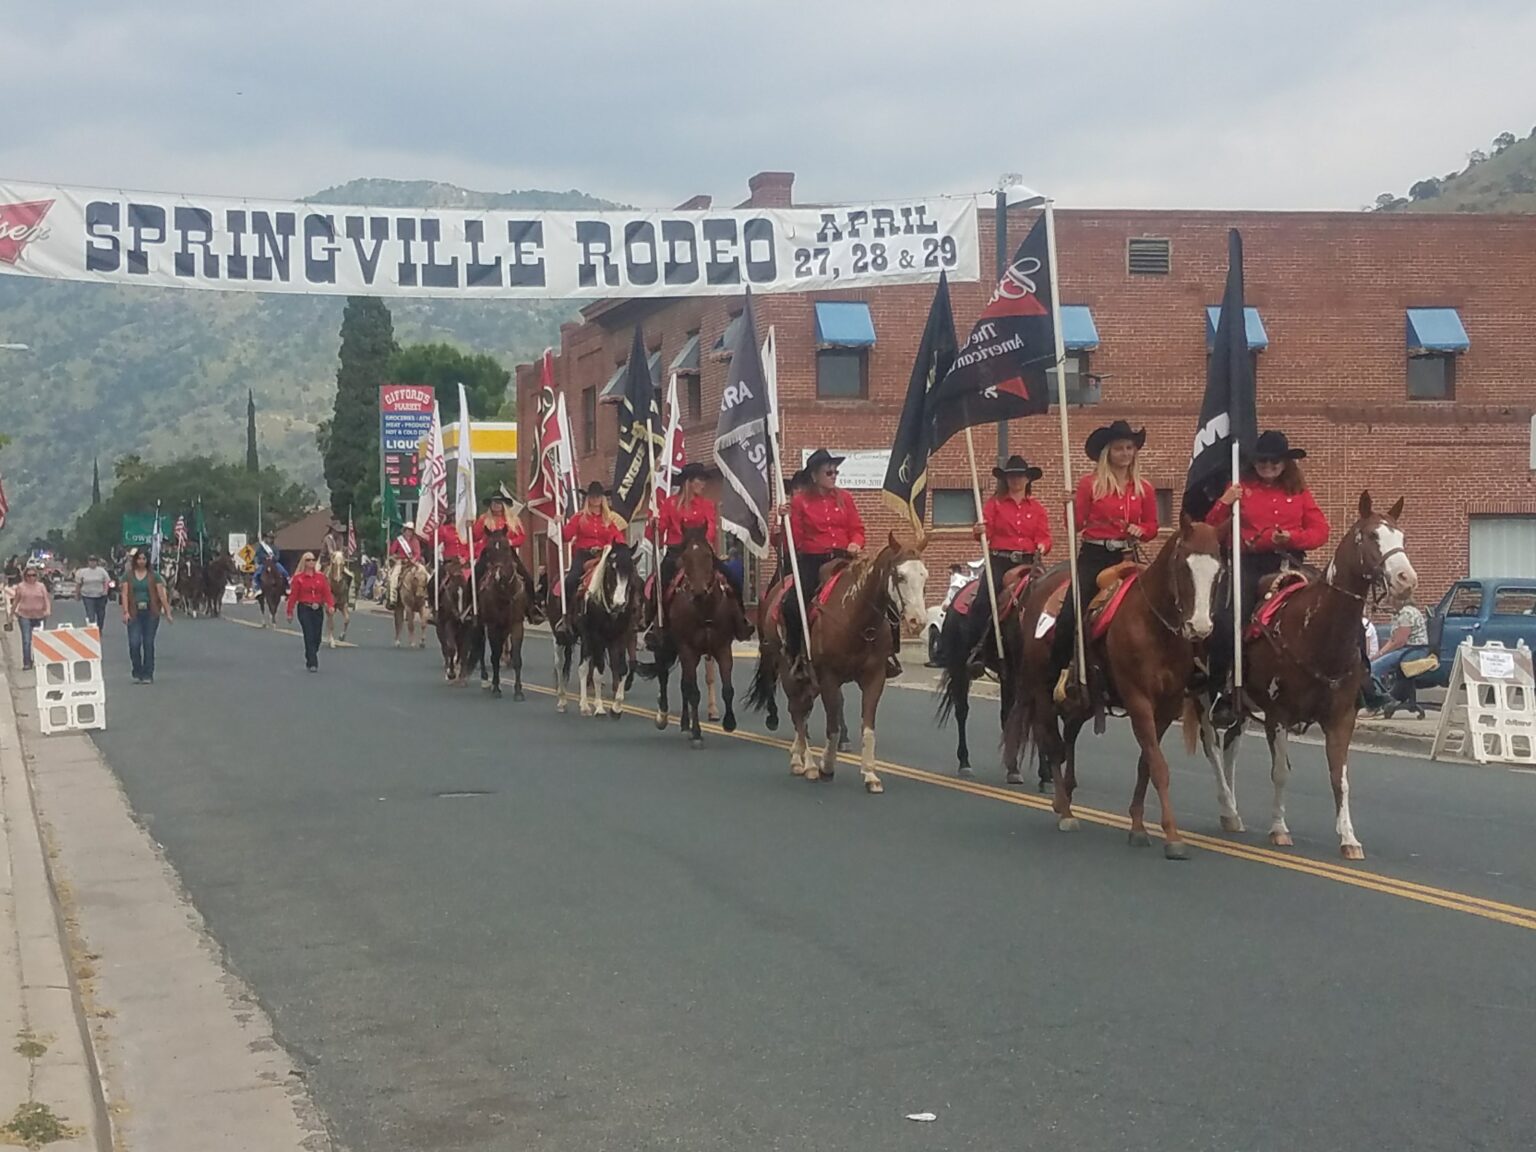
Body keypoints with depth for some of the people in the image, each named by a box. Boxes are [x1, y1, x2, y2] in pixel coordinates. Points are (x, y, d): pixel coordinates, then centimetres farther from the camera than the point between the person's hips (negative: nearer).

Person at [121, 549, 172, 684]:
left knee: (148, 644, 2)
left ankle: (148, 675, 9)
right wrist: (125, 612, -12)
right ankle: (137, 673, 7)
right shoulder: (128, 575, 6)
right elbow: (125, 594, 0)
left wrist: (167, 612, -4)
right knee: (134, 643, -9)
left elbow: (162, 594, 2)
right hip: (134, 613, 0)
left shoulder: (154, 575, 5)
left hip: (150, 613, 0)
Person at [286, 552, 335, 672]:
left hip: (318, 609, 4)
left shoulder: (320, 576, 8)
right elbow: (293, 595, -3)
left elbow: (327, 592, 3)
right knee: (309, 637, -10)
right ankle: (312, 663, -10)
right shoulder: (298, 578, -2)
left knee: (317, 637, 7)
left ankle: (310, 660, 27)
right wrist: (290, 611, -4)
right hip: (305, 609, -4)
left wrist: (330, 605, -12)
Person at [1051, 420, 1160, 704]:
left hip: (1128, 558, 3)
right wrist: (1072, 505, -21)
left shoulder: (1143, 489, 9)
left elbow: (1152, 526, 13)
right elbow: (1076, 525, -2)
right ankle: (1059, 671, -8)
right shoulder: (1090, 484, 0)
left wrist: (1140, 530, -8)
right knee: (1071, 613, -16)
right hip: (1094, 556, -3)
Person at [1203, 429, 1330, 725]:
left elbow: (1320, 531, 5)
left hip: (1288, 563, 2)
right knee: (1227, 622, -18)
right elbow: (1213, 529, 4)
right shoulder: (1242, 489, 9)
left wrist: (1292, 537, -13)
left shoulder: (1299, 492, 14)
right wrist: (1223, 504, -14)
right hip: (1250, 564, -2)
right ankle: (1223, 692, -9)